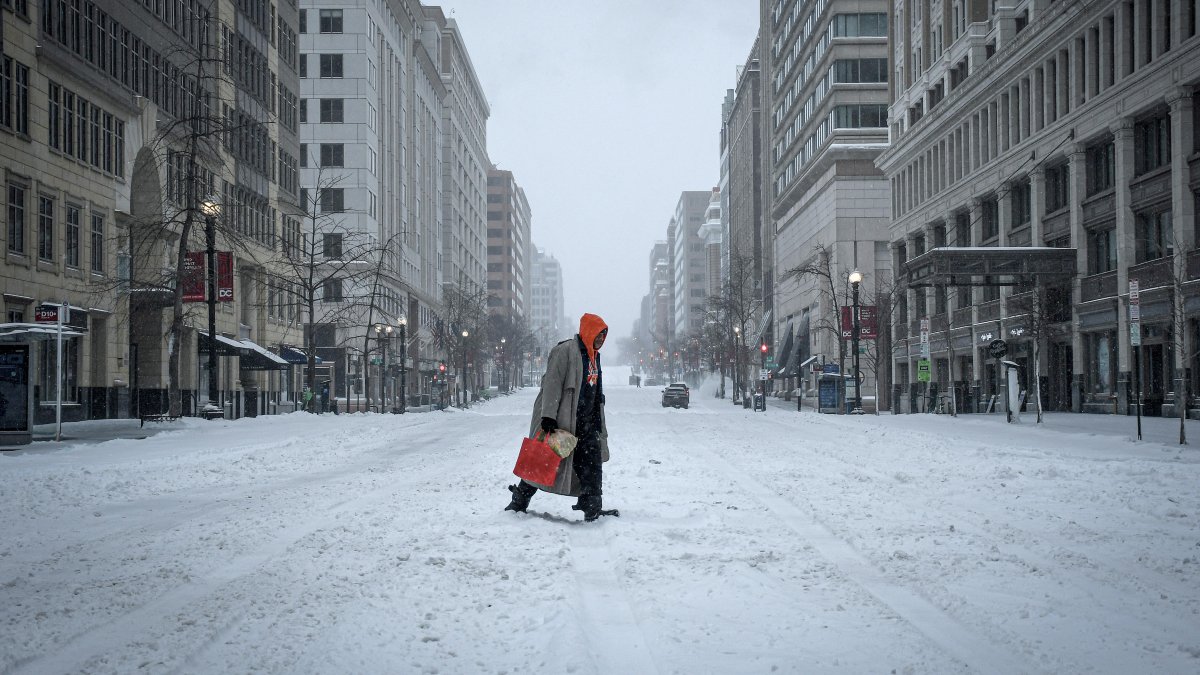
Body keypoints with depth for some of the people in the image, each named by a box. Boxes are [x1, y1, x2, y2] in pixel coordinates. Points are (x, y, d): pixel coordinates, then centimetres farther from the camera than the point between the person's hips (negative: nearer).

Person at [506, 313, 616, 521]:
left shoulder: (593, 356, 16)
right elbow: (552, 384, -18)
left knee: (592, 462, -1)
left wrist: (598, 425, 25)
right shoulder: (566, 351, -12)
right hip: (559, 421, -8)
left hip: (584, 424, 8)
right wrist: (548, 416, -25)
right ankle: (519, 502, 12)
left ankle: (592, 507, 2)